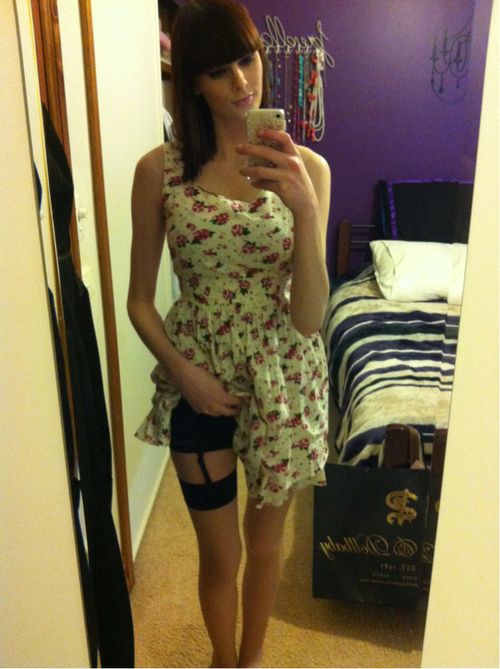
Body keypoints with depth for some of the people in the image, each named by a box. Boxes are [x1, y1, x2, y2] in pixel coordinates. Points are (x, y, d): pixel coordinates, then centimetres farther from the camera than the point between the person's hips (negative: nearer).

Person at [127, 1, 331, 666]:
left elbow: (309, 316, -14)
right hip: (197, 380, 0)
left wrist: (305, 207, -27)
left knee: (265, 539, 21)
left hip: (283, 378, 1)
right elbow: (140, 300, 0)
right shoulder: (159, 171, -7)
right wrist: (183, 373, -13)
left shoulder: (307, 168, -7)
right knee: (219, 551, 16)